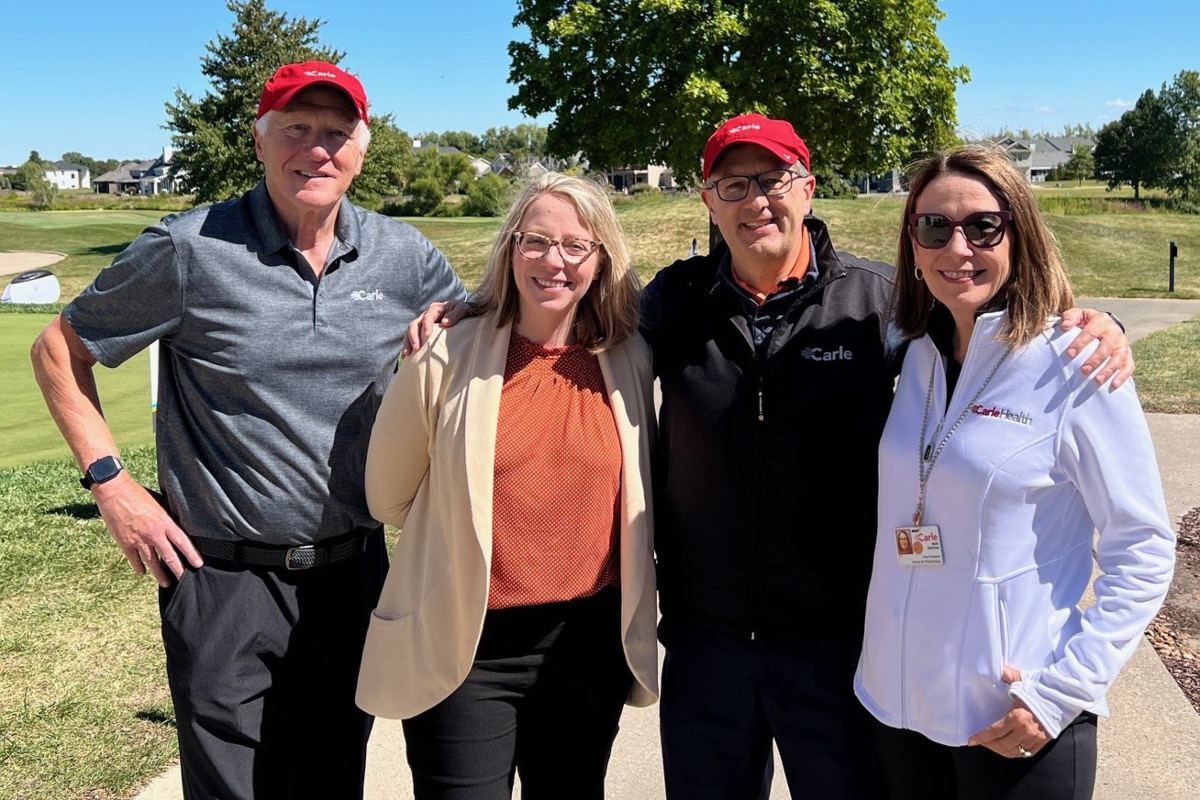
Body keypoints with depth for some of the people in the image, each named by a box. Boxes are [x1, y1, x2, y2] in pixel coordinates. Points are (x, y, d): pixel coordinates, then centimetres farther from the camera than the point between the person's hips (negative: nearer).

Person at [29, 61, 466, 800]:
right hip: (226, 578, -3)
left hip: (352, 570, 4)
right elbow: (59, 351, 1)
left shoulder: (403, 256, 0)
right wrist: (111, 483, -6)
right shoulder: (191, 250, -9)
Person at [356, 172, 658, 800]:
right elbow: (388, 495, 1)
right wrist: (466, 542, 7)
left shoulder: (629, 363, -1)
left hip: (591, 646, 3)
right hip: (465, 649, -3)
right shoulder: (448, 358, -9)